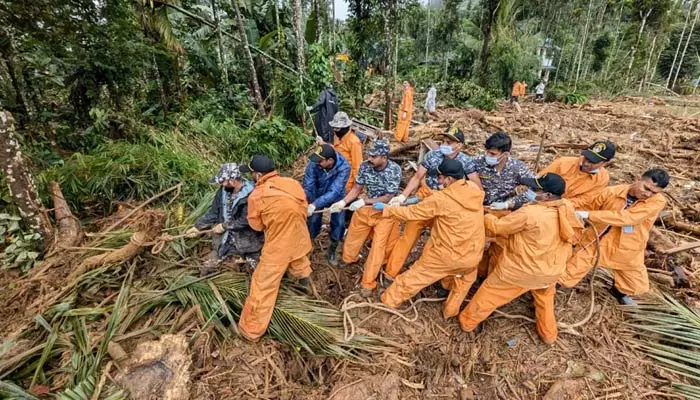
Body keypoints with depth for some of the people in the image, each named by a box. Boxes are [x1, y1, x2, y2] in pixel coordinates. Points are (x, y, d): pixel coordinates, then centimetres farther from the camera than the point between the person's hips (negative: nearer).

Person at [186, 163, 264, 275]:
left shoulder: (251, 194, -23)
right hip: (224, 241, 5)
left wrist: (225, 226, -14)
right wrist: (198, 227, 7)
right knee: (205, 271, 8)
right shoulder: (223, 191, -2)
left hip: (248, 243, -5)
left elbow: (246, 220, -23)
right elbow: (213, 212, 10)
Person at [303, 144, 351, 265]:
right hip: (318, 194, 1)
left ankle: (332, 249, 27)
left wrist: (315, 205, -51)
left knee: (338, 223, 0)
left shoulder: (344, 167, -36)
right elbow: (308, 186, -29)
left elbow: (335, 191, -42)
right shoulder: (314, 163, -31)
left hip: (336, 197, -1)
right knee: (312, 220, 1)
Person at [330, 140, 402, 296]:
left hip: (384, 212, -4)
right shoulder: (365, 166, -15)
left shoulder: (394, 170, -25)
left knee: (378, 246, -2)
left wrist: (365, 201, -30)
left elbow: (388, 197, -23)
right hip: (364, 208, 4)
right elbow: (357, 188, -4)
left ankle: (368, 283, 13)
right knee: (352, 239, 18)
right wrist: (343, 202, -18)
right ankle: (349, 258, 52)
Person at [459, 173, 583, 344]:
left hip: (520, 269, -5)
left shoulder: (528, 214, -31)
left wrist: (485, 216, -1)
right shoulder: (567, 208, -11)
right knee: (545, 297, 36)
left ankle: (467, 321, 35)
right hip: (551, 270, 6)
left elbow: (497, 227, -21)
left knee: (490, 293, 16)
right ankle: (548, 334, 52)